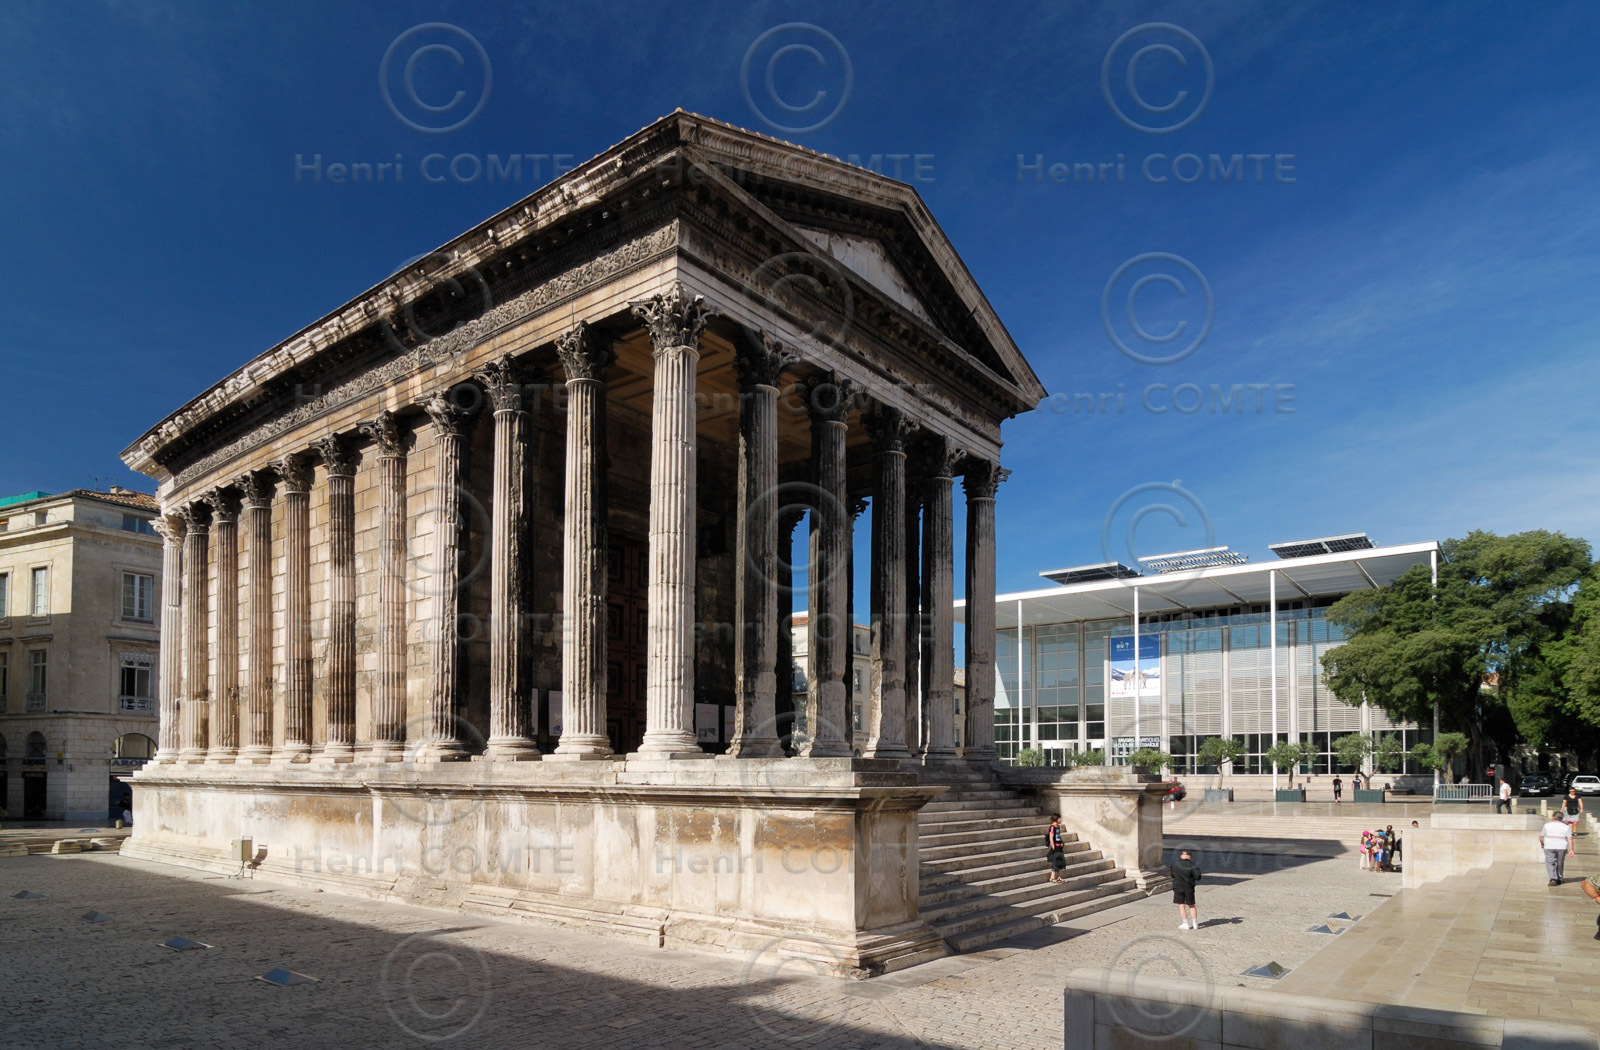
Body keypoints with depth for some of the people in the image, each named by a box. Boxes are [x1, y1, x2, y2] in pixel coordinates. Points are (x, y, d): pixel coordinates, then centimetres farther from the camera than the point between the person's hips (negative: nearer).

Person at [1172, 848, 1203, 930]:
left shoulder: (1175, 866, -2)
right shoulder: (1192, 865, -8)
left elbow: (1172, 875, 7)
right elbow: (1197, 877, -12)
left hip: (1178, 887, -1)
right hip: (1189, 887, 1)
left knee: (1181, 906, 4)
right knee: (1192, 905, 14)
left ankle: (1185, 923, 2)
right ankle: (1195, 923, 16)